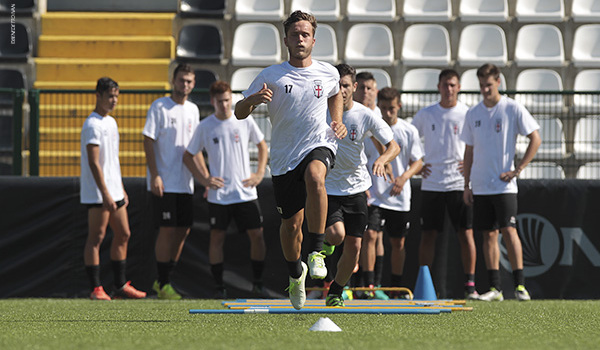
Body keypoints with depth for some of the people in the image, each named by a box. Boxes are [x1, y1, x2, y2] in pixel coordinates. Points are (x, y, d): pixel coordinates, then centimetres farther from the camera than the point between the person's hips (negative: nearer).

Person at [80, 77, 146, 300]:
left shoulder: (111, 122, 17)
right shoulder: (92, 125, -13)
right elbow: (93, 162, -18)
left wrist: (121, 190, 22)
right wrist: (105, 194, -22)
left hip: (113, 192, 10)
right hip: (97, 193, -10)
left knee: (123, 235, 11)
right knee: (96, 238, -6)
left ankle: (120, 286, 18)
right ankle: (96, 289, -5)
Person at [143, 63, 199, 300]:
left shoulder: (193, 110, 13)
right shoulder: (159, 107, -6)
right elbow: (148, 141, -10)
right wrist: (155, 176, -17)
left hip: (185, 182, 7)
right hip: (163, 182, -7)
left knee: (183, 230, 6)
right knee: (167, 230, -8)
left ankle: (164, 279, 17)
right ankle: (163, 284, -2)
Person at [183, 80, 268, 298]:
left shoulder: (245, 121, 3)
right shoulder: (205, 127, -1)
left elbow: (262, 145, 18)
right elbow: (188, 156, 8)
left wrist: (260, 173, 6)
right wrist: (204, 179, -4)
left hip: (246, 192, 1)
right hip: (218, 194, -1)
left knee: (257, 234, -1)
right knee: (217, 237, -1)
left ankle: (258, 283, 11)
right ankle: (219, 286, 7)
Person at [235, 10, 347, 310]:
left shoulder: (328, 73, 5)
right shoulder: (271, 76, -2)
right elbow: (239, 113, -1)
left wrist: (338, 122, 10)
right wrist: (252, 100, -23)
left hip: (319, 145, -1)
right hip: (284, 156, 1)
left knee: (314, 176, -37)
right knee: (291, 224, 6)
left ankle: (316, 252, -33)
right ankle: (295, 274, 37)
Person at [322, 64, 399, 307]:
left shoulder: (365, 116, -9)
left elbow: (394, 146, -9)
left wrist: (382, 160, -30)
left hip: (356, 188, 1)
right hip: (327, 188, -1)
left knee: (354, 246, 0)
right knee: (336, 235, -24)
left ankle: (336, 291, 21)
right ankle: (323, 241, 12)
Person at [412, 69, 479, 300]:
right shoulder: (425, 115, 7)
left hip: (459, 183, -2)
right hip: (431, 184, 2)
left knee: (466, 233, -5)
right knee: (428, 235, 1)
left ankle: (470, 285, -2)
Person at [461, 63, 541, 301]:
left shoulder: (513, 109, -3)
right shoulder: (473, 113, 10)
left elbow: (535, 139, -4)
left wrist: (518, 170, -9)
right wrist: (466, 185, 11)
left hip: (504, 185, -4)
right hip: (480, 186, 4)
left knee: (508, 230, -11)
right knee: (489, 234, 4)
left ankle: (520, 285, -9)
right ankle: (495, 288, 5)